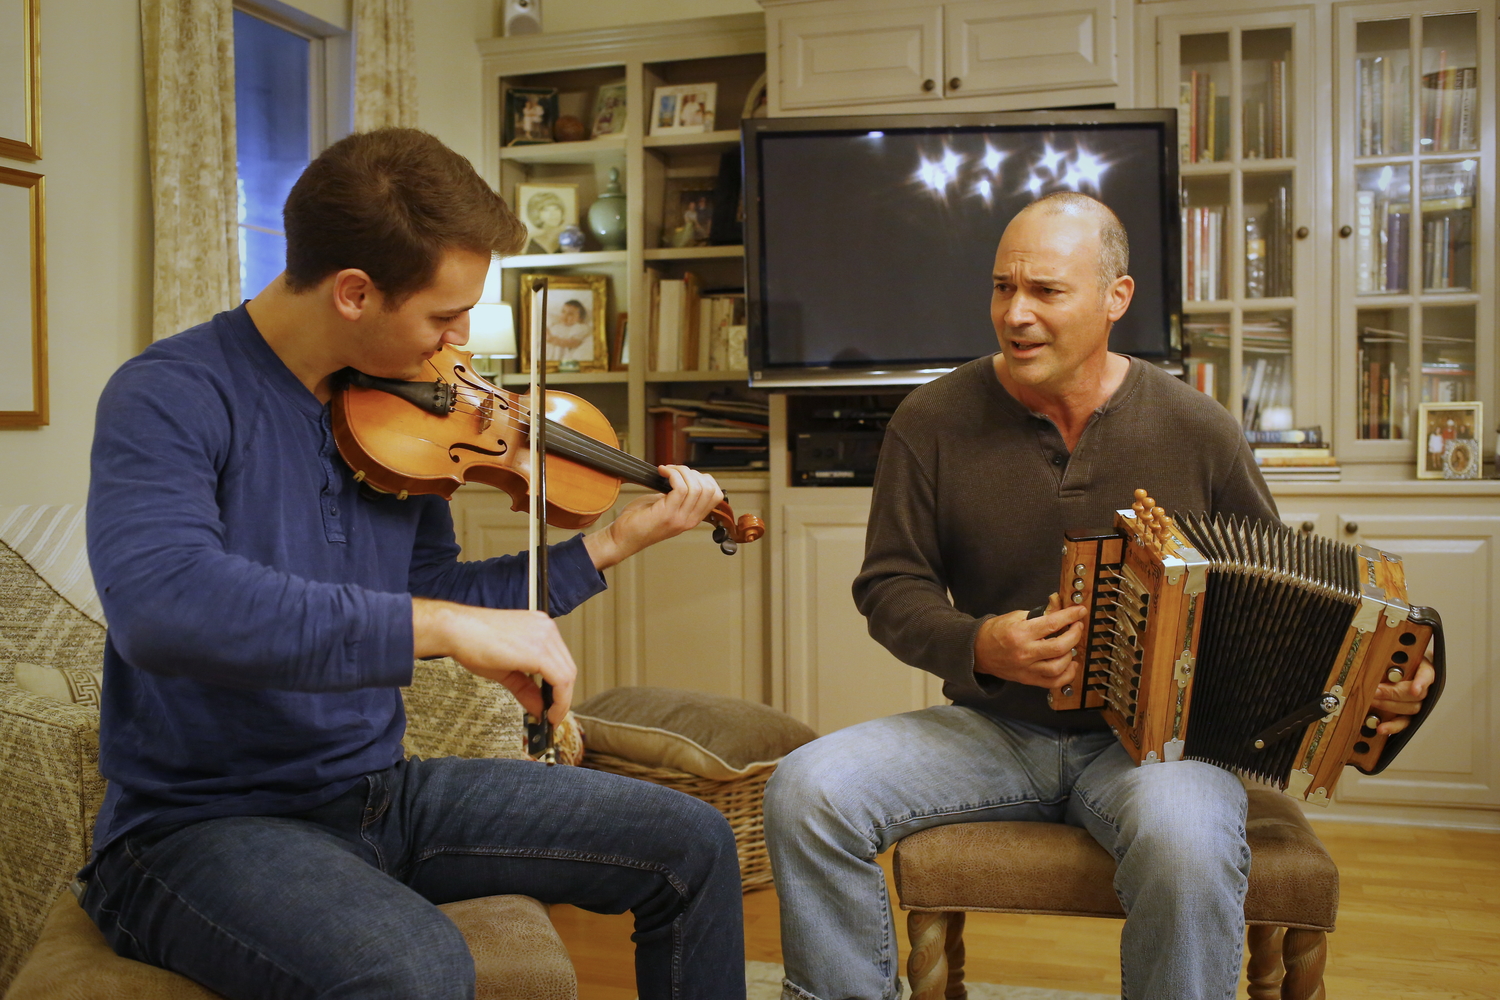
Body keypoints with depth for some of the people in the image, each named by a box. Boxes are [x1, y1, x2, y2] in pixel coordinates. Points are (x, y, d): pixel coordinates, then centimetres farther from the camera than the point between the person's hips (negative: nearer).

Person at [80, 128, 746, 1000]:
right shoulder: (172, 396, -17)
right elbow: (159, 607, -36)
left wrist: (614, 543, 9)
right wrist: (446, 623, -39)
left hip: (378, 791, 7)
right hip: (203, 823, -6)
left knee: (693, 843, 2)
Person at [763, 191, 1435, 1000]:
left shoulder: (1195, 428, -1)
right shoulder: (934, 420, -2)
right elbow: (890, 584, 1)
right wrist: (977, 645, -19)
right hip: (989, 730, 2)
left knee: (1187, 842, -36)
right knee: (806, 791, -21)